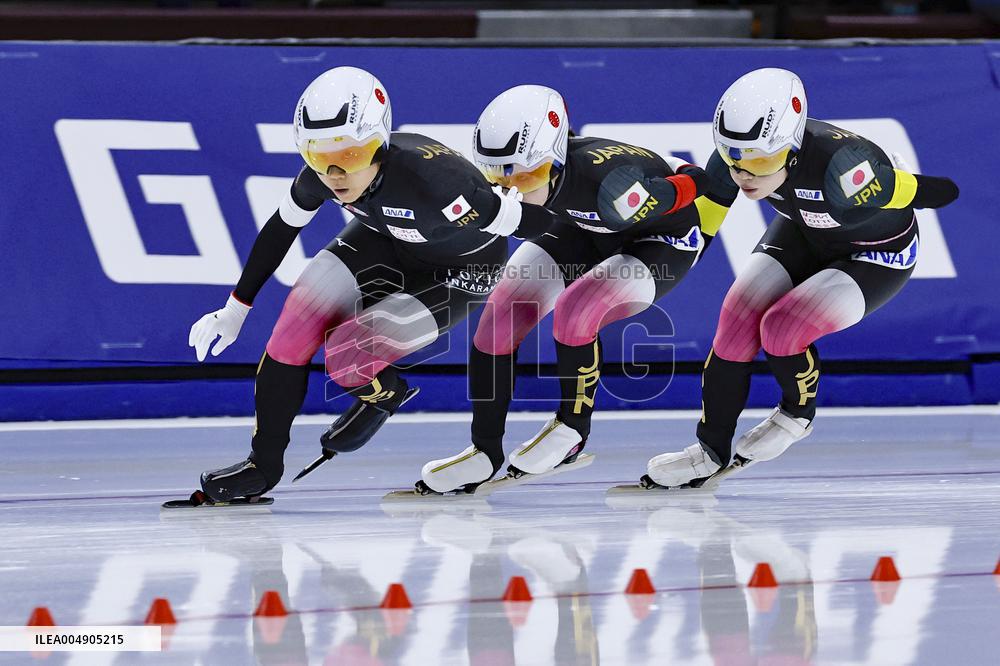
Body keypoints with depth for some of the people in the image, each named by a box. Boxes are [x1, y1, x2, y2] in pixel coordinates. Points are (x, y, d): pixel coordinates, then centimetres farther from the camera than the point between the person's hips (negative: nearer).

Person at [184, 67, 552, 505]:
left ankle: (382, 393, 15)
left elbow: (520, 220, -29)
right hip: (386, 240, 6)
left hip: (458, 273, -6)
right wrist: (235, 310, 6)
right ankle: (263, 465, 2)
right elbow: (280, 229, -1)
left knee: (347, 353, -22)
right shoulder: (322, 174, -22)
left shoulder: (430, 178, -42)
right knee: (299, 320, -13)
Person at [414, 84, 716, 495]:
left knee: (573, 310, -30)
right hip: (586, 230, 7)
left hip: (662, 237, -7)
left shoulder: (612, 186, -43)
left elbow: (697, 184, -29)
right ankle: (485, 451, 3)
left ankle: (573, 427, -4)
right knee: (501, 313, -10)